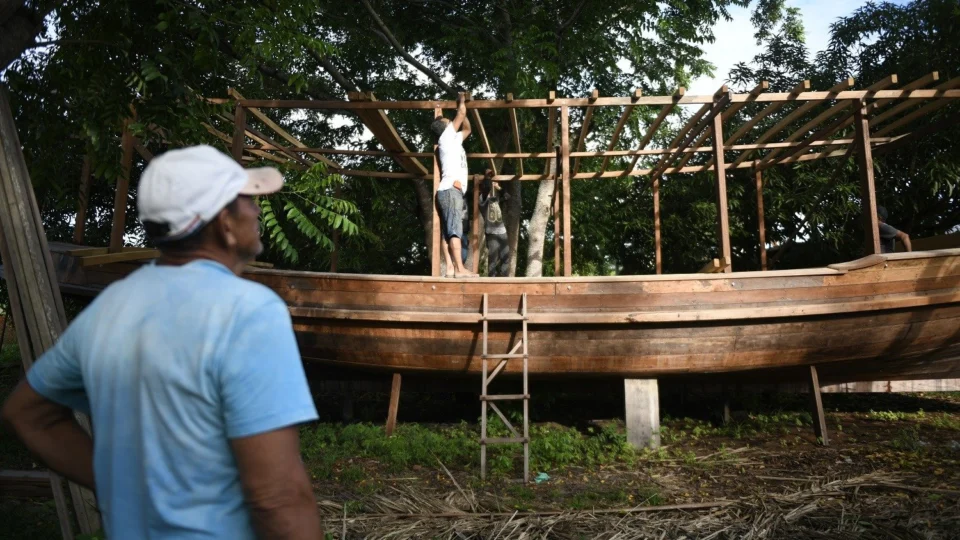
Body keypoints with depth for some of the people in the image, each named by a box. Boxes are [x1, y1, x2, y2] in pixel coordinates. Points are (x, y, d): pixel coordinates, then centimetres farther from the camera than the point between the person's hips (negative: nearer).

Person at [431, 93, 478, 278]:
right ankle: (459, 269, -23)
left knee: (448, 231, -1)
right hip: (450, 189, -9)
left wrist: (462, 108, 36)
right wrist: (461, 101, 22)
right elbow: (461, 114, 5)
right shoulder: (446, 137, 5)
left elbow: (467, 128, 40)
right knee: (454, 230, -16)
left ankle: (450, 268, -6)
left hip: (451, 191, 9)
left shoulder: (454, 140, 27)